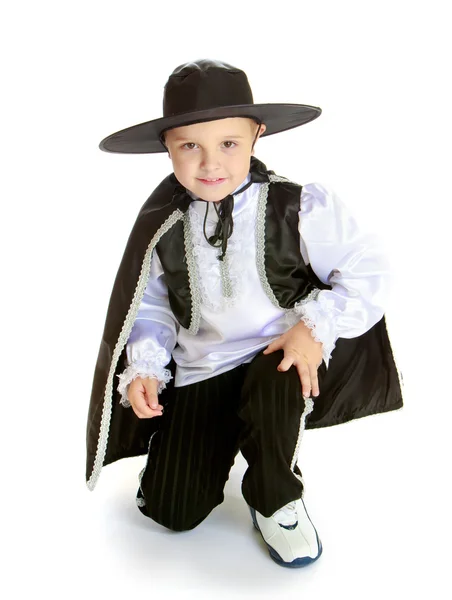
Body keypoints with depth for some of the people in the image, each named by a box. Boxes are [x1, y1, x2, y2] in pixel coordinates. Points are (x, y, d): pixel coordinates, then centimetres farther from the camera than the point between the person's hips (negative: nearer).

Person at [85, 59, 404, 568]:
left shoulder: (297, 208, -16)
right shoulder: (161, 226, -7)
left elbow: (368, 271, -12)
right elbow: (150, 305, 6)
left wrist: (317, 326, -24)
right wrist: (144, 367, -7)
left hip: (283, 357, -2)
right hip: (200, 371, 3)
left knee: (276, 385, -40)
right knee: (173, 513, 0)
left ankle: (275, 501, -6)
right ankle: (220, 437, 34)